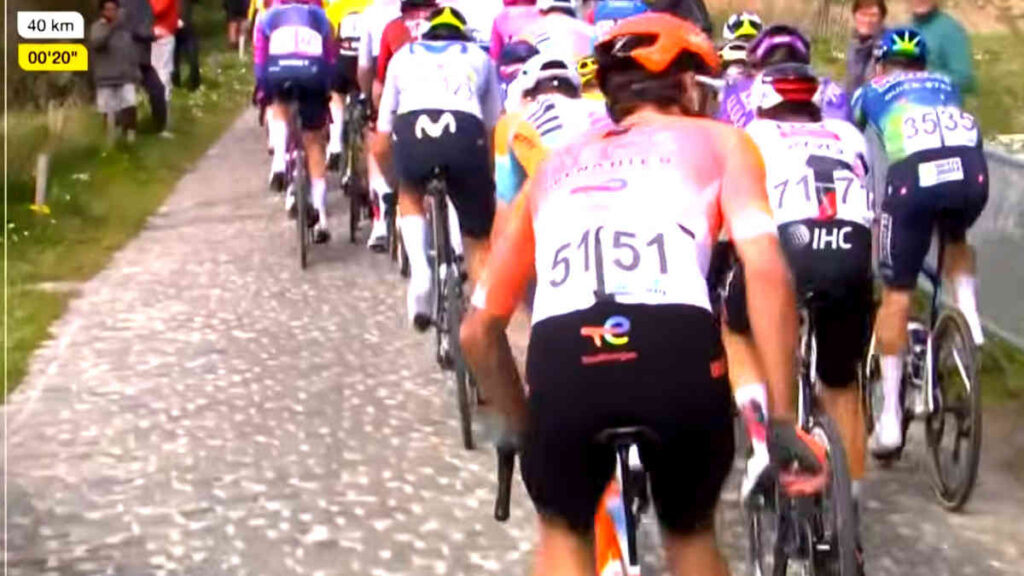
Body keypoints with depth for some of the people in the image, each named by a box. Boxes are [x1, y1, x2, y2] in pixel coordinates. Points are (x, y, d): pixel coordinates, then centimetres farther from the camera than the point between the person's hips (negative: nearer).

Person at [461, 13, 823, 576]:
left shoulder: (552, 169, 31)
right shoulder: (719, 140, 23)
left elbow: (479, 329, 28)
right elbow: (766, 268, 4)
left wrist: (523, 426, 40)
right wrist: (782, 417, 5)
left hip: (562, 359, 2)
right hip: (678, 353, -1)